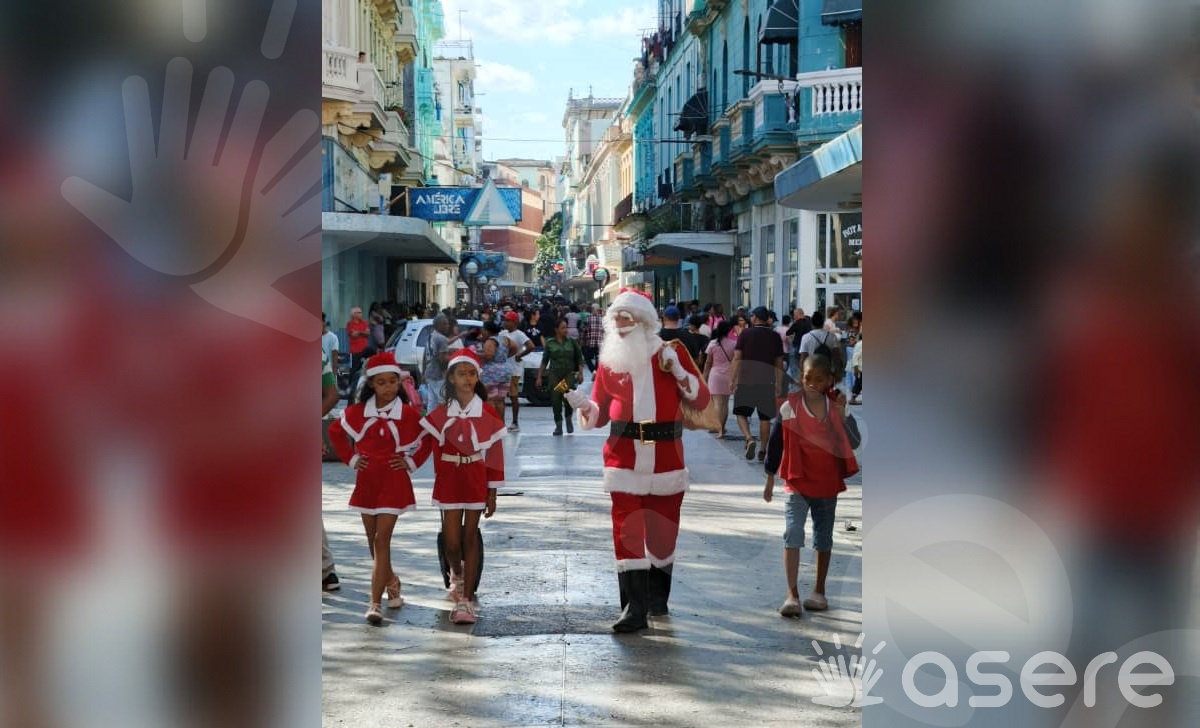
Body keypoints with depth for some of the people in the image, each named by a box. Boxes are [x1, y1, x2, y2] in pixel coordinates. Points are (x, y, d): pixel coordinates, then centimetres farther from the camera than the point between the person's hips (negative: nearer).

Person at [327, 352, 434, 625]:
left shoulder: (408, 414, -6)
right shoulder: (357, 412, 0)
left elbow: (429, 440, 7)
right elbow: (335, 431, 16)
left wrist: (411, 462, -3)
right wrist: (350, 458, 7)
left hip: (394, 482, -4)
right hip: (366, 481, 4)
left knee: (382, 539, -10)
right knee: (373, 540, 13)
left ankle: (375, 602, -11)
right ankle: (392, 582, 38)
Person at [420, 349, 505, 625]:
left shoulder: (487, 413, -4)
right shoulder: (441, 413, 0)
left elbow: (495, 453, -1)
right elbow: (436, 451, 5)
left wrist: (492, 493, -2)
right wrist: (439, 482, 0)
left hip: (476, 479, -1)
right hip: (450, 479, 1)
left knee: (470, 536, 1)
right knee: (451, 539, 2)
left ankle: (466, 600, 5)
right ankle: (457, 576, 36)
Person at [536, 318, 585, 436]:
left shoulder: (572, 342, 5)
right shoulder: (550, 344, 5)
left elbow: (580, 359, 9)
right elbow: (544, 361, 8)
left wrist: (580, 373, -1)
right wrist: (539, 377, 5)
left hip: (569, 374, -1)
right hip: (555, 374, 1)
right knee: (555, 401, -2)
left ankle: (568, 418, 8)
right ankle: (558, 427, 9)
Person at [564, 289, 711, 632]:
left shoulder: (671, 352, 1)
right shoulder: (610, 359, 6)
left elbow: (700, 400, 1)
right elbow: (600, 413, 8)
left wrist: (678, 371, -15)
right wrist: (584, 405, -13)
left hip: (666, 458, 0)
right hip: (624, 459, 0)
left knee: (663, 530, 11)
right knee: (627, 530, -6)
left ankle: (658, 597, 30)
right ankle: (634, 609, -6)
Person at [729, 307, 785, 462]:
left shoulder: (745, 334, -3)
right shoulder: (775, 336, 5)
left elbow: (737, 358, -8)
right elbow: (779, 363, 8)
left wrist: (732, 379, -5)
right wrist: (778, 384, 16)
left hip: (746, 380, -2)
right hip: (767, 382, 2)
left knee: (741, 413, 9)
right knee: (765, 417, 9)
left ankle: (749, 439, -14)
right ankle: (763, 451, 12)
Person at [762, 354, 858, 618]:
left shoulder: (836, 407, -1)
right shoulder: (789, 408, -7)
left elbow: (848, 442, 0)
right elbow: (775, 443, 0)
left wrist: (842, 415, -14)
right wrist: (770, 481, 5)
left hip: (828, 483, 3)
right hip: (798, 482, -2)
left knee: (824, 537, 14)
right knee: (792, 534, -14)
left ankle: (819, 591, 27)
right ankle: (792, 595, -14)